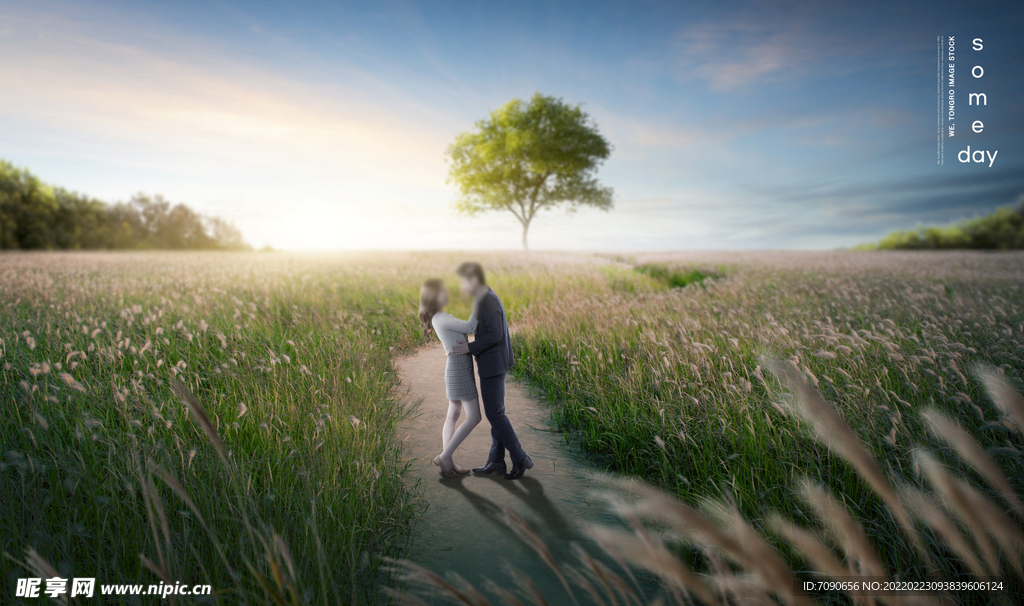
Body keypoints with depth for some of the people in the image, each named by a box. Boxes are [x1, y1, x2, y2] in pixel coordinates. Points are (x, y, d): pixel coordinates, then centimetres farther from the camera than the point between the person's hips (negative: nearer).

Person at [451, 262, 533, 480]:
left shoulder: (489, 301, -19)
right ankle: (496, 461, 19)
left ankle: (520, 459, 3)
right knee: (495, 412, 12)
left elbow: (495, 335, -23)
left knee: (494, 413, -5)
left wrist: (470, 348, -17)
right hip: (492, 364, 11)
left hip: (492, 364, -11)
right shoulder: (487, 299, 13)